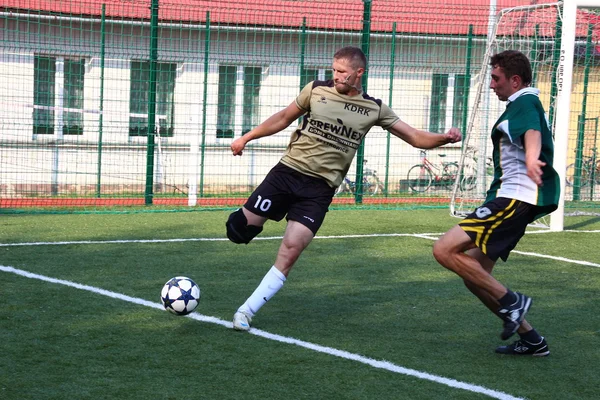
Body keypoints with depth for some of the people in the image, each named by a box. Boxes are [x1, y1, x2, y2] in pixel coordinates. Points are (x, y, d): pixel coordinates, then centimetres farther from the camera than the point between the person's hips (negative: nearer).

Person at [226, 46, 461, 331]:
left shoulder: (374, 109, 2)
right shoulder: (316, 90, 2)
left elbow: (415, 138, 3)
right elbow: (284, 118, 16)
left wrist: (444, 138, -16)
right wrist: (247, 137, 16)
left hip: (320, 188, -1)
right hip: (287, 170, 1)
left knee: (290, 251, -13)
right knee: (239, 230, -6)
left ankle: (246, 312, -3)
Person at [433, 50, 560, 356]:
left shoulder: (525, 102, -9)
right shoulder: (524, 105, 22)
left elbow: (532, 131, -33)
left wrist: (531, 160, -53)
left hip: (515, 198, -11)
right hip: (511, 198, 11)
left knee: (445, 250, -19)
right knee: (474, 273, 10)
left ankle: (510, 302, -13)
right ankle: (531, 341, 13)